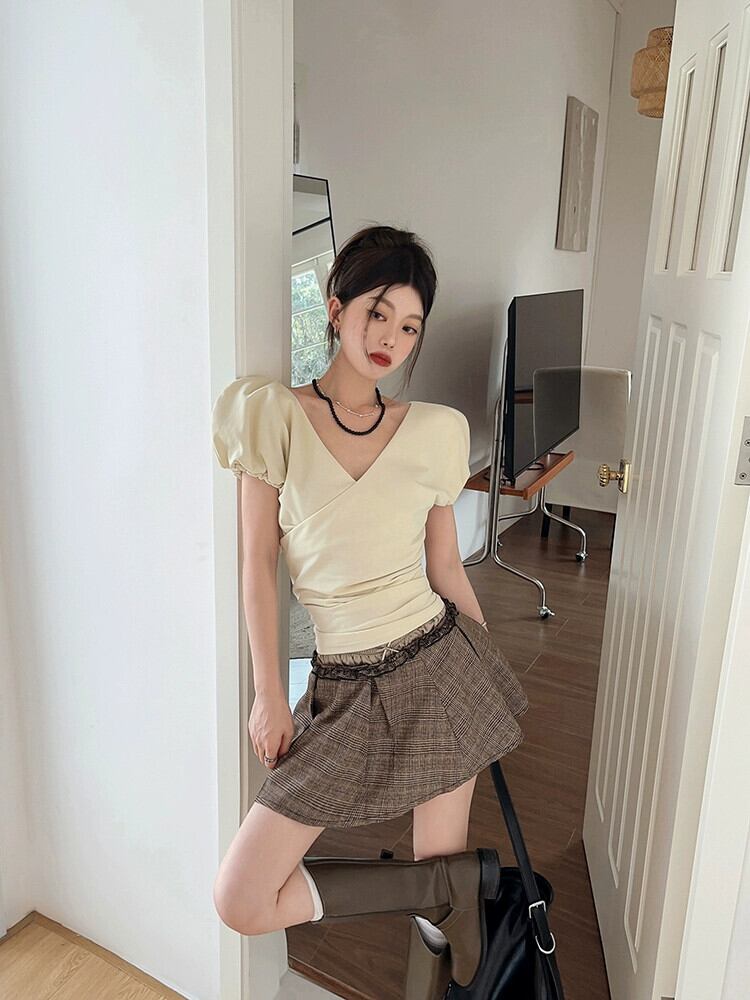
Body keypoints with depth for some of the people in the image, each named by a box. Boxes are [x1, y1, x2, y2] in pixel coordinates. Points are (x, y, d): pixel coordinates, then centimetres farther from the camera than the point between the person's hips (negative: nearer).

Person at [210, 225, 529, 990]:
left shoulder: (437, 431, -1)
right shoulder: (273, 412, -6)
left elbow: (445, 566, 8)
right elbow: (257, 561, -4)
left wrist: (495, 670, 15)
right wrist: (269, 694, -5)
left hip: (441, 671, 1)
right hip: (344, 691, 0)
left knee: (444, 910, 6)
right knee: (239, 903, 1)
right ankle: (459, 875, 11)